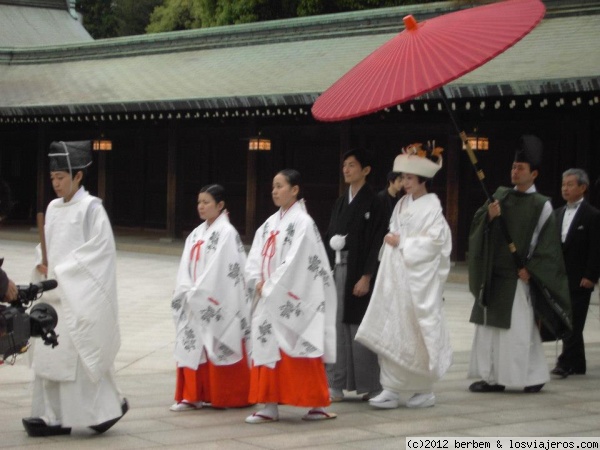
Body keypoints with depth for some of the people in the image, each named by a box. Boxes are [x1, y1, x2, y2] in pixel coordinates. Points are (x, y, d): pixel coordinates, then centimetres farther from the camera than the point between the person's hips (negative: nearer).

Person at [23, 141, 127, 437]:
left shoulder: (91, 208, -9)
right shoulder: (53, 208, 12)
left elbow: (99, 250, -14)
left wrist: (60, 272, -15)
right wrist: (43, 266, -3)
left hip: (81, 297, -7)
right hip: (56, 295, 7)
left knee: (80, 354, -7)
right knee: (49, 354, 4)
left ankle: (109, 407, 9)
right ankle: (54, 417, 8)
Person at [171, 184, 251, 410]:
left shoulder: (226, 233, -10)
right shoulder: (197, 234, 13)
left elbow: (220, 269, -16)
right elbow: (186, 267, 9)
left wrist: (197, 294, -14)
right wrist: (186, 291, -6)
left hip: (217, 303, -7)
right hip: (195, 303, 7)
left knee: (217, 348, -1)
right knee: (193, 347, 5)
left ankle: (227, 397, 10)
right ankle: (193, 396, 10)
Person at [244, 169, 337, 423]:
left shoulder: (302, 222, -10)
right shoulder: (271, 223, 13)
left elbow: (295, 262, -17)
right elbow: (255, 257, 10)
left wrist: (271, 287, -14)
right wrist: (259, 282, -7)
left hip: (291, 300, -8)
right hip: (268, 298, 8)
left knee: (296, 351, -4)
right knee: (267, 348, 6)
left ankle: (318, 405, 5)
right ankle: (270, 406, 11)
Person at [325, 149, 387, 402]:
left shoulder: (372, 202, -7)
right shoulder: (340, 203, 15)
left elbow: (376, 242, -12)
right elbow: (331, 238, 15)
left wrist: (366, 277, -16)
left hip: (359, 272, -6)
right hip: (338, 269, 7)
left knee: (360, 329, -3)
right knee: (337, 328, 5)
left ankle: (369, 386, 6)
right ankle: (336, 385, 9)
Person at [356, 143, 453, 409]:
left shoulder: (431, 207, -8)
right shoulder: (402, 204, 13)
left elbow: (434, 242, -15)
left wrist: (402, 242, -12)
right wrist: (391, 240, -1)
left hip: (419, 280, -7)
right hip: (395, 277, 7)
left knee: (418, 335, 0)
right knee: (390, 332, 1)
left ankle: (425, 390, 13)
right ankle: (391, 389, 3)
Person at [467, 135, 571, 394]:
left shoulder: (540, 205, -5)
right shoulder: (501, 195, 10)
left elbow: (547, 243, -7)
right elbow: (477, 225, 6)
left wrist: (530, 269, -13)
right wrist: (488, 216, -14)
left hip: (518, 277, -6)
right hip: (493, 275, 6)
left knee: (519, 328, -4)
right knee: (490, 327, 6)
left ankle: (534, 376, 8)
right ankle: (493, 377, 12)